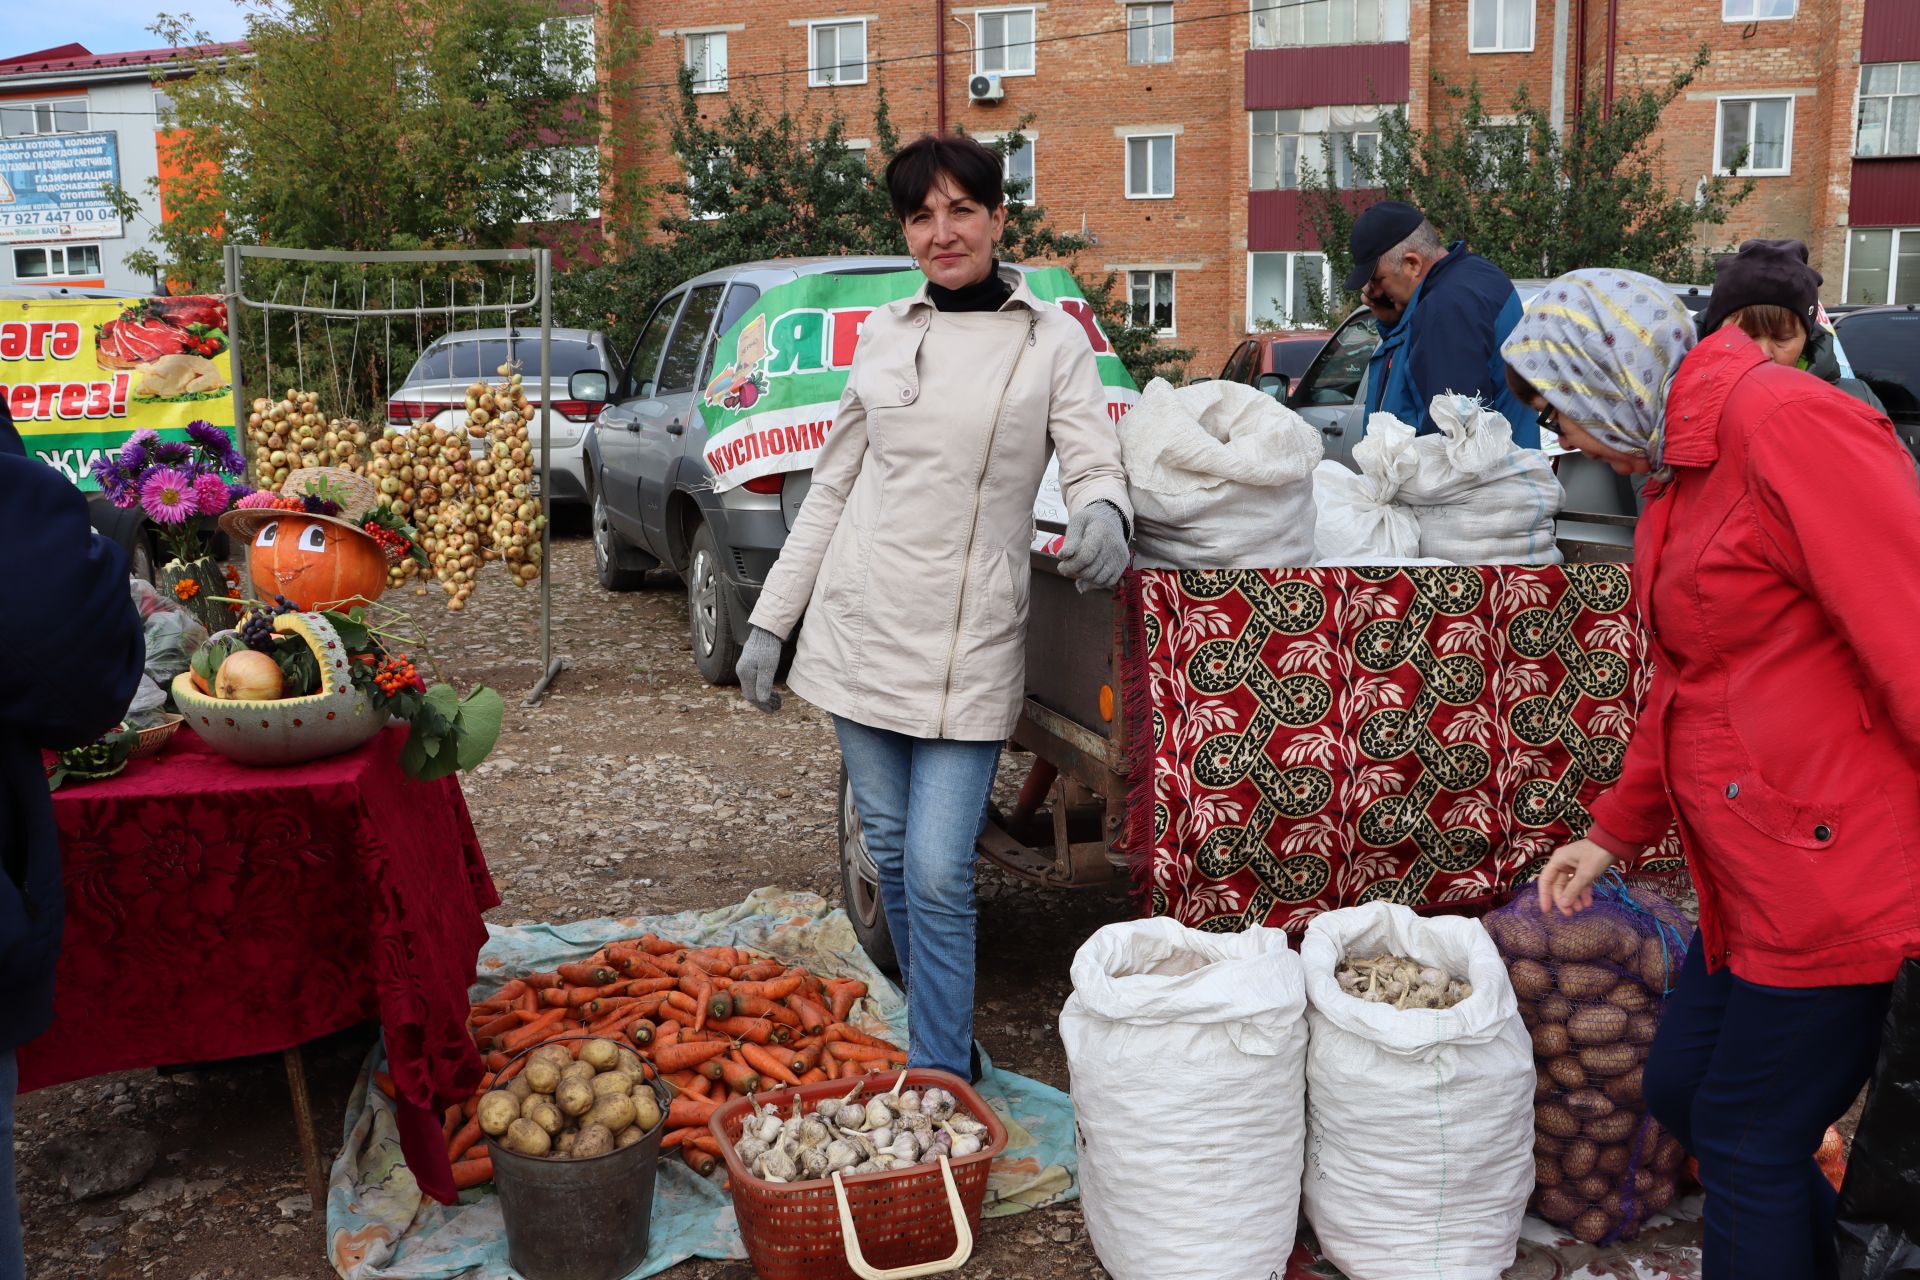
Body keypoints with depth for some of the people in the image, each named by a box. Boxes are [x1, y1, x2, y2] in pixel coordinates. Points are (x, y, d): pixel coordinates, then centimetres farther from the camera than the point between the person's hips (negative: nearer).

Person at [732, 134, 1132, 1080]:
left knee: (938, 870, -9)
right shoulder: (883, 335, 9)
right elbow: (831, 488, 13)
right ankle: (942, 1031, 29)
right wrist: (770, 622, 11)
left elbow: (1094, 463, -4)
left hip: (968, 643, -3)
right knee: (892, 851, 11)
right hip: (860, 622, 4)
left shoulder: (1052, 339, 2)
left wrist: (1102, 514, -29)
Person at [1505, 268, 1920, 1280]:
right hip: (1757, 885, 10)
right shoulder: (1678, 477, 14)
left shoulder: (1785, 425, -17)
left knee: (1748, 1144, 3)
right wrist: (1616, 831, 22)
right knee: (1680, 1088, 18)